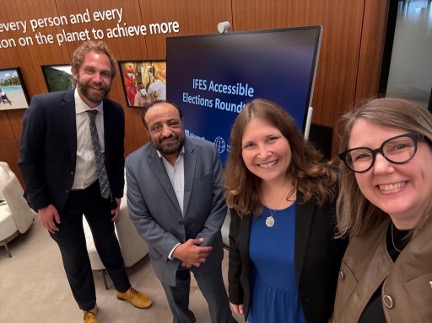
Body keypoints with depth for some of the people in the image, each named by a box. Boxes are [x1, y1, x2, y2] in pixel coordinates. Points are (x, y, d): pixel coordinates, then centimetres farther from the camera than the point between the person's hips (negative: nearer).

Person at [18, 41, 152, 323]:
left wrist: (117, 193, 5)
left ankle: (124, 288, 50)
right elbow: (28, 160, -14)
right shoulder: (44, 106, -24)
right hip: (61, 197, -2)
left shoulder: (115, 111, -13)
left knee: (108, 244, 21)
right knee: (74, 256, 16)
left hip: (99, 192, 3)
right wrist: (42, 204, -10)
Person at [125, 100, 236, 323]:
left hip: (205, 248, 0)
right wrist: (175, 249, -19)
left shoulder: (208, 151, -18)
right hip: (167, 254, 1)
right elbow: (140, 218, -12)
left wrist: (202, 243, -16)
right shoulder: (135, 163, -17)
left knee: (218, 299, 24)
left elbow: (220, 202, -11)